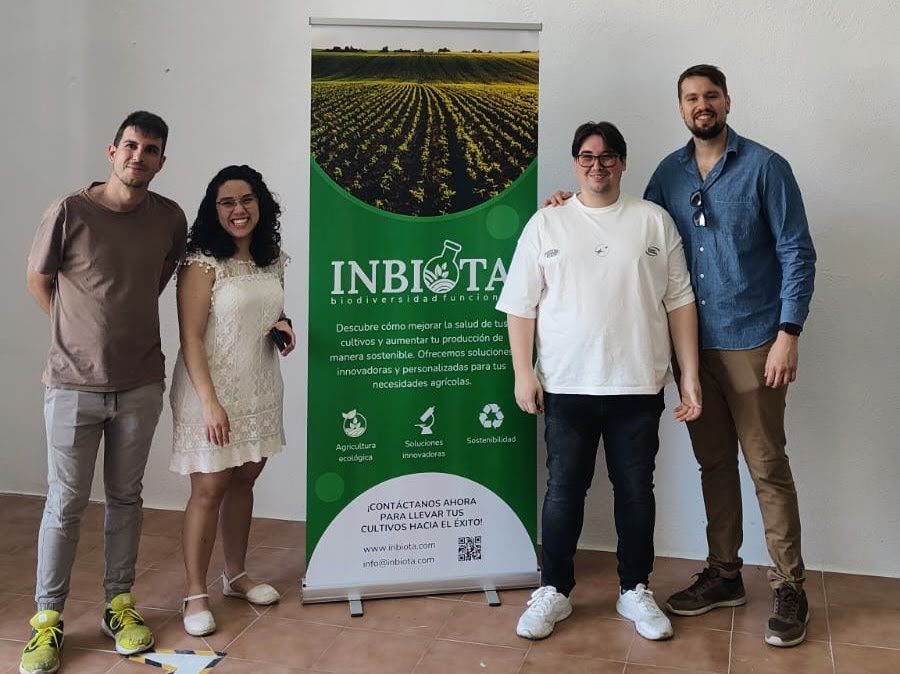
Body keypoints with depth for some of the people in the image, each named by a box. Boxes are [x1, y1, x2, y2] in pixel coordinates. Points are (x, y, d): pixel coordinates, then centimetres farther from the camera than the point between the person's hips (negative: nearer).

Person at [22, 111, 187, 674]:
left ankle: (120, 605, 27)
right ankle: (48, 618, 18)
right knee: (66, 504, 4)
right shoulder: (70, 212, -11)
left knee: (126, 498, 13)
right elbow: (38, 280, 3)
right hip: (74, 384, -3)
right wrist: (82, 333, 7)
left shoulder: (171, 219, -1)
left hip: (140, 385, 3)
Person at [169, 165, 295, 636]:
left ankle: (235, 575, 31)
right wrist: (209, 401, -22)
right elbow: (191, 338, -16)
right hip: (212, 390, -6)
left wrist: (282, 327, 0)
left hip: (260, 389, 6)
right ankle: (196, 594, 12)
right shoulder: (202, 264, -13)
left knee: (243, 480, 15)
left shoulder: (272, 261, 7)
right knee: (209, 489, -1)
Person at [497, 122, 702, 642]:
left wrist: (690, 375, 0)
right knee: (564, 491, 7)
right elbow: (522, 305, 3)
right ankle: (554, 591, 22)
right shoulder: (546, 224, 4)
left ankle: (636, 590, 26)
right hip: (567, 385, 0)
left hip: (638, 385, 1)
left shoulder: (655, 221, 5)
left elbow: (679, 301, 4)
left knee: (636, 491, 10)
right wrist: (523, 371, -4)